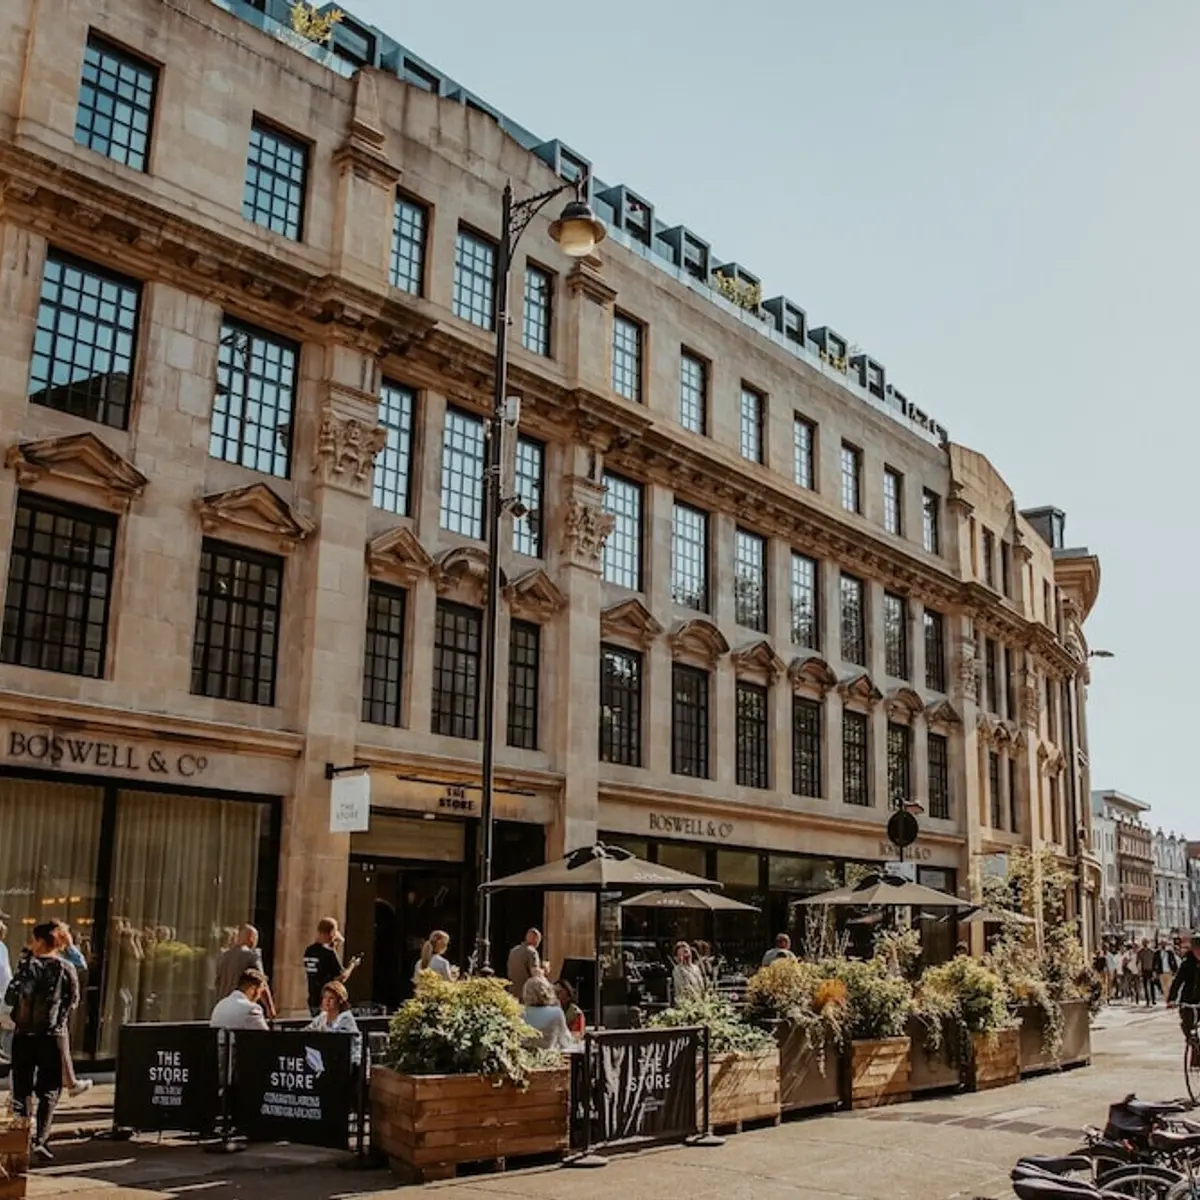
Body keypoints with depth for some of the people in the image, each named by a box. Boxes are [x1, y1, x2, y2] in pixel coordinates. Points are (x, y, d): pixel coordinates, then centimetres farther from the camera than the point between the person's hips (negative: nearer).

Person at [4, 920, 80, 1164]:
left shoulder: (27, 965, -4)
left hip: (23, 1034, 1)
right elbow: (73, 1000, -1)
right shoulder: (66, 969, -4)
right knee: (49, 1091, 8)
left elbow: (10, 998, -3)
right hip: (51, 1036, -1)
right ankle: (40, 1140, -4)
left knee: (21, 1090, 12)